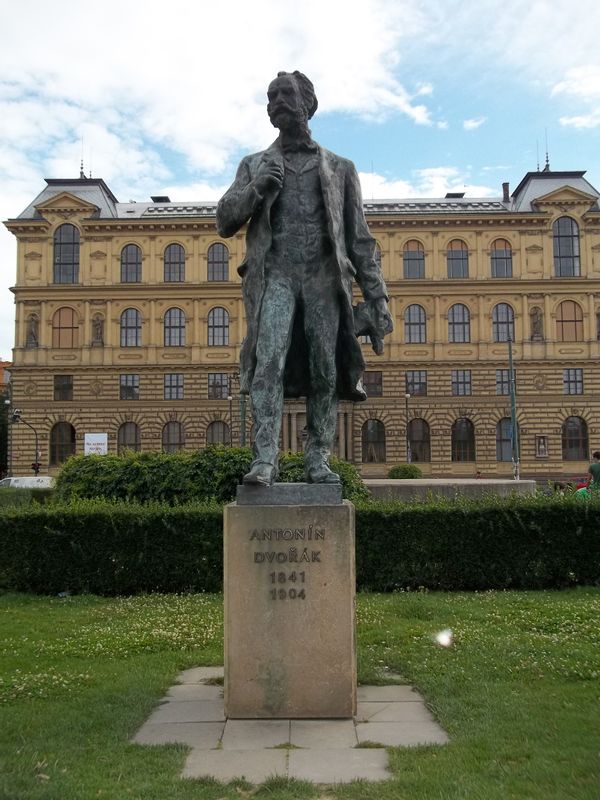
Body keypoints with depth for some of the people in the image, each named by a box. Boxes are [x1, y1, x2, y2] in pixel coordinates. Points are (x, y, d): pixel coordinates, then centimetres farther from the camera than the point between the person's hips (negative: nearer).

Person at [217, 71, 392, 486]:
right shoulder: (255, 165, 20)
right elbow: (225, 221, 12)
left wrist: (377, 296, 5)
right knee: (269, 362, -17)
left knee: (325, 370, -5)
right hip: (276, 275, 0)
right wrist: (256, 188, -6)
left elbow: (359, 238, 14)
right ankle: (265, 459, -20)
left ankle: (318, 460, 2)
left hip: (324, 276, 1)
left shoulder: (339, 168, 18)